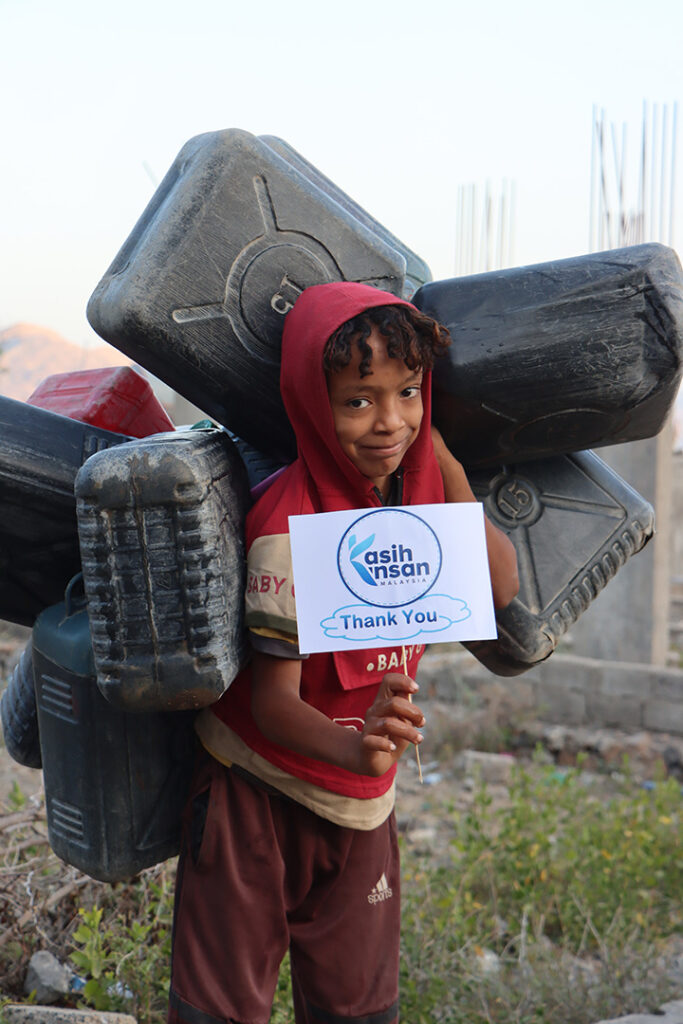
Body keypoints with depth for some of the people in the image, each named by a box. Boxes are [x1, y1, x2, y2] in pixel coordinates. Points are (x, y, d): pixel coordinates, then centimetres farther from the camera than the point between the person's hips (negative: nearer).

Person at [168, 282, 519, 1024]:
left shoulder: (418, 484, -4)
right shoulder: (291, 525, -25)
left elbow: (500, 587, -3)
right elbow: (272, 698, -25)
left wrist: (445, 469, -13)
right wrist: (355, 749, -46)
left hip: (360, 804, 6)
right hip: (256, 794, -6)